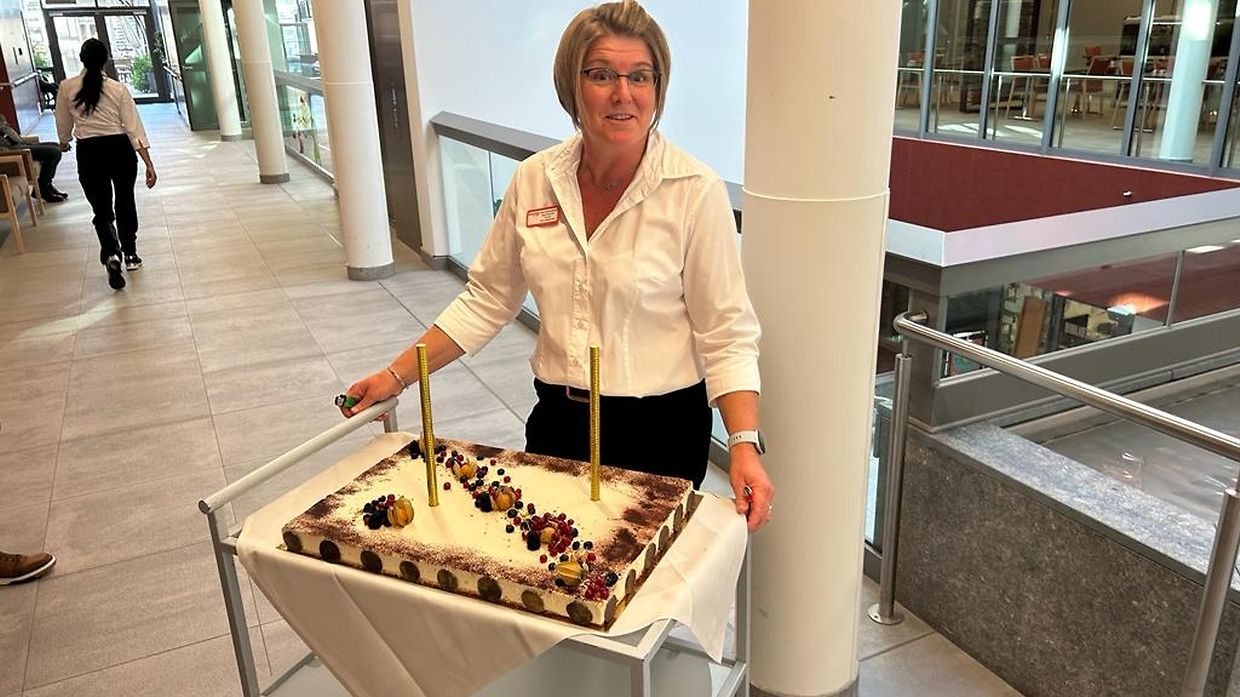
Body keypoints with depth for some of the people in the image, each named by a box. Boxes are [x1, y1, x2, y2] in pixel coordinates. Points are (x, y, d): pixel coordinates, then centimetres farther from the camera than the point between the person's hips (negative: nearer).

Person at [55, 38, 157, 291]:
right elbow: (133, 127, -10)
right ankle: (130, 255, 27)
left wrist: (64, 142, 32)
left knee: (102, 208, 8)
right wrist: (148, 163, -8)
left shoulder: (67, 88, -4)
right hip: (120, 149, 0)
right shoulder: (118, 88, -7)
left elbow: (63, 124, 10)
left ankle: (111, 254, -15)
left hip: (89, 152, 0)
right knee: (125, 203, 17)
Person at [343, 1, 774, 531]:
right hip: (557, 420, 4)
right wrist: (397, 376, 2)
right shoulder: (535, 179, -4)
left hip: (660, 428, -3)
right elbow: (487, 300, 4)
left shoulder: (695, 191, -15)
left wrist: (744, 444, -24)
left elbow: (726, 334, -12)